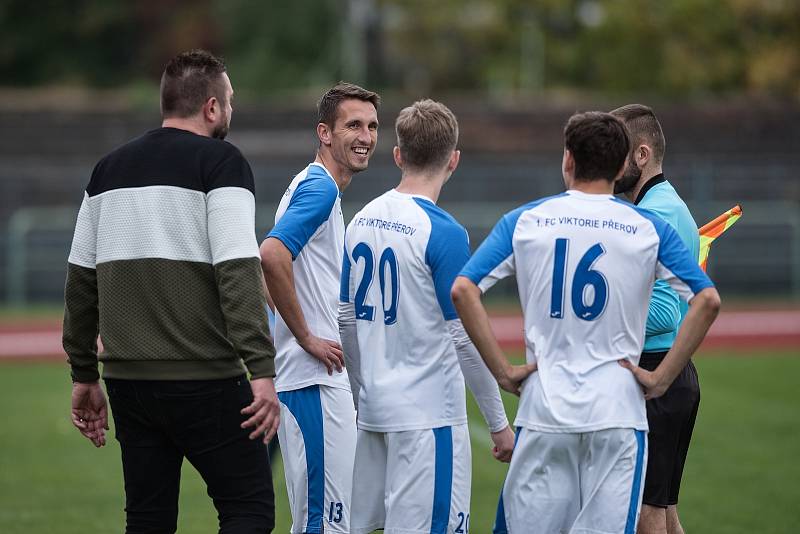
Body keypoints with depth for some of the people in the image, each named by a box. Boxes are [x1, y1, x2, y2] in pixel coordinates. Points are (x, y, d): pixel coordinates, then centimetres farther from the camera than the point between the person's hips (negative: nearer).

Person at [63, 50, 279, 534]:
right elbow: (238, 271, -16)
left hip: (127, 379, 6)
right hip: (203, 380, -6)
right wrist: (262, 370, -19)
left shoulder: (110, 168, 15)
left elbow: (81, 281, 16)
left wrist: (84, 375, 21)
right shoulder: (221, 161, -5)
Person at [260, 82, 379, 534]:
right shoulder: (320, 187, -13)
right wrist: (308, 338, -20)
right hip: (314, 379, -10)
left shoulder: (319, 188, 19)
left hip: (327, 378, 10)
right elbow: (271, 257, -28)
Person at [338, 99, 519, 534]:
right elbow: (465, 336, -12)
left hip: (374, 411, 7)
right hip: (429, 414, -7)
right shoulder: (443, 232, -13)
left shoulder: (361, 222, 7)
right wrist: (498, 422, -4)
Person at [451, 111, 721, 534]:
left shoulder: (524, 221, 5)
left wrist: (502, 370, -1)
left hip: (543, 407, 0)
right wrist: (661, 379, -3)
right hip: (617, 411, 0)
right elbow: (707, 299, -6)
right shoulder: (648, 229, 3)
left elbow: (463, 290, -4)